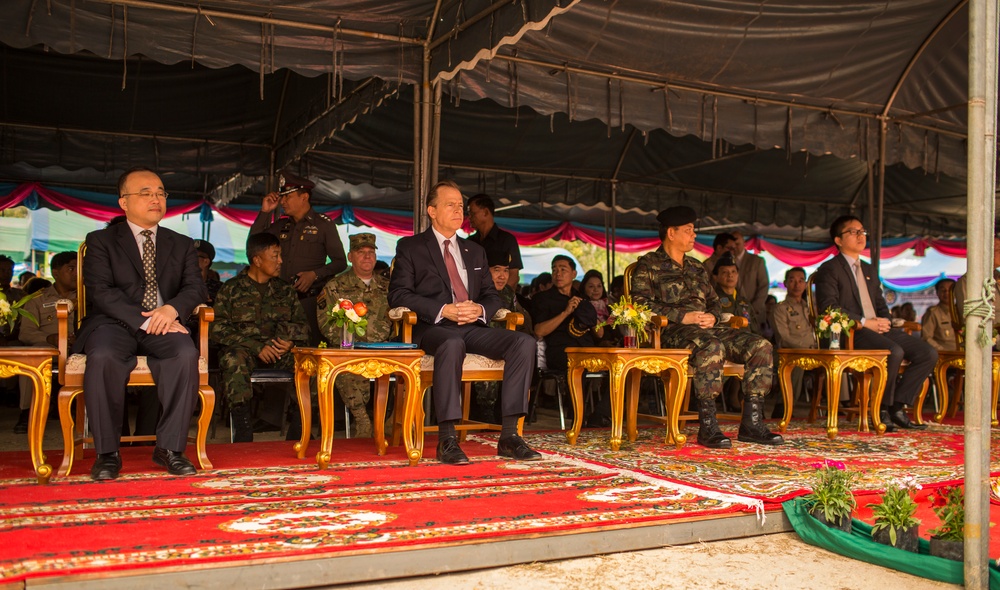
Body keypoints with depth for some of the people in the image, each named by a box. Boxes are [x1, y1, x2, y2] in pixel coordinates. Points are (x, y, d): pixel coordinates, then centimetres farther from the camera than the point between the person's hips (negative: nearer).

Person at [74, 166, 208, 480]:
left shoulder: (182, 244, 20)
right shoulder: (101, 241, 10)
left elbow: (196, 287, 8)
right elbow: (100, 291, -5)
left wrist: (172, 309, -16)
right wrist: (144, 320, -19)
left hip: (164, 325, 2)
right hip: (115, 323, -1)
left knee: (187, 353, -32)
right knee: (102, 356, -35)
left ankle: (169, 447, -24)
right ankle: (107, 452, -22)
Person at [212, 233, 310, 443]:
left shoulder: (285, 290, 19)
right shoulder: (231, 289, 7)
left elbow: (302, 325, 15)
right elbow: (218, 328, -4)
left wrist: (291, 342, -10)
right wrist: (256, 347, -16)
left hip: (280, 351, 3)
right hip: (244, 348, -3)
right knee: (234, 360, -37)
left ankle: (300, 427, -21)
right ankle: (243, 429, -37)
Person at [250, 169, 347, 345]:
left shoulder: (323, 224, 5)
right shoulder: (281, 226, 19)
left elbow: (340, 262, 3)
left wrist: (315, 274, -11)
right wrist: (265, 212, 9)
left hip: (309, 299, -4)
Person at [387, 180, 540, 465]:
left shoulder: (475, 251, 25)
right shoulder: (410, 247, 9)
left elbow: (492, 296, 21)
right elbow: (398, 294, -3)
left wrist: (480, 309, -5)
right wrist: (444, 310, -16)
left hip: (474, 327, 5)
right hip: (432, 327, -5)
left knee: (524, 342, -21)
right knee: (452, 344, -40)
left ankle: (509, 436, -23)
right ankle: (447, 440, -37)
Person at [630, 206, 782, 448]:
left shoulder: (697, 268, 28)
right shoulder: (648, 265, 6)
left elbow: (714, 301, 29)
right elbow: (640, 303, -7)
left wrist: (713, 316, 2)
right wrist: (682, 316, -15)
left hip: (707, 328, 7)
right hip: (671, 331, -7)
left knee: (761, 345, -14)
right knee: (712, 347, -39)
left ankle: (751, 423, -16)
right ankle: (707, 426, -36)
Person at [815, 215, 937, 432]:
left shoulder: (868, 270, 26)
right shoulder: (829, 269, 1)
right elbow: (828, 307, -12)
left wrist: (884, 321, 3)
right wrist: (864, 322, -18)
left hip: (879, 328, 8)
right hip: (850, 333, -8)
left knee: (928, 353, -9)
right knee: (894, 351, -33)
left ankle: (897, 406, -6)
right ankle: (883, 409, -14)